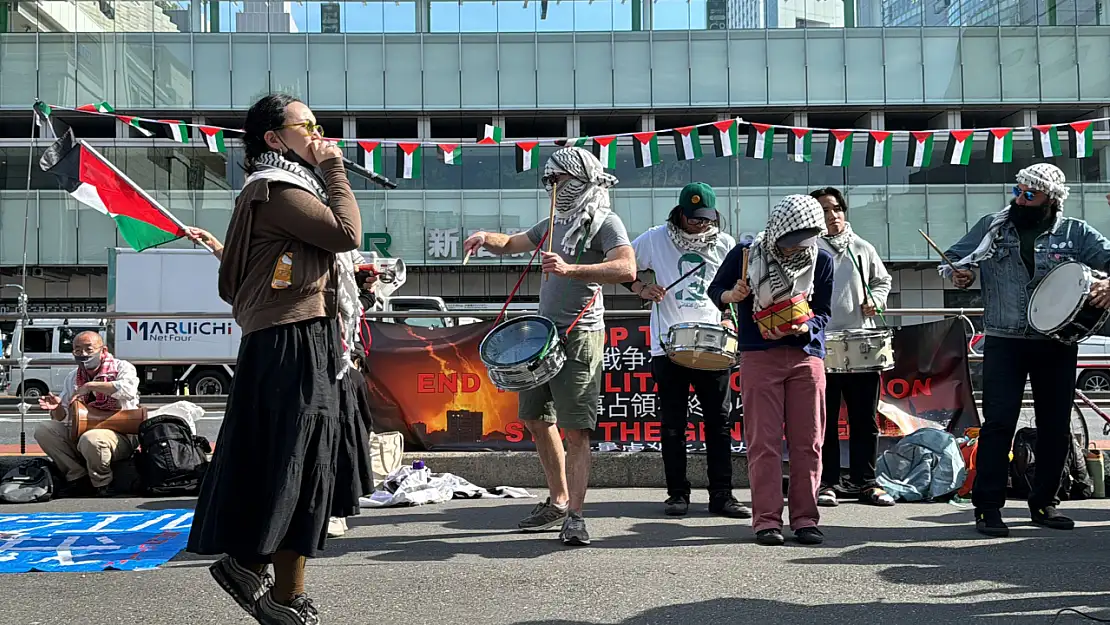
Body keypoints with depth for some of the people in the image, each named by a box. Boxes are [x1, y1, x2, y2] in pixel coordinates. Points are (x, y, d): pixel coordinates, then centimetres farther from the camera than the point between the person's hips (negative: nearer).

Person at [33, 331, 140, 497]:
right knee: (43, 430, -11)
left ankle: (102, 484, -9)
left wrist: (91, 386, -23)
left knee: (91, 439, -37)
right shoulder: (73, 377, 13)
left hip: (121, 436, -6)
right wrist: (57, 408, -7)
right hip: (80, 434, 7)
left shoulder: (121, 367, -4)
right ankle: (78, 477, -7)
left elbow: (128, 389, -29)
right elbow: (63, 417, 17)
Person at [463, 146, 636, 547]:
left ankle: (575, 516, -4)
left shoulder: (605, 221, -7)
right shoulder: (555, 222, 18)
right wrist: (487, 238, 6)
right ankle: (558, 502, 27)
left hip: (580, 337, -9)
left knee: (575, 430, -9)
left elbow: (627, 269, -23)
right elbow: (512, 244, 29)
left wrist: (571, 269, -31)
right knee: (536, 419, 15)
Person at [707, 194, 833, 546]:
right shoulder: (746, 254, -3)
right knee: (763, 442, -2)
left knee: (808, 441, 3)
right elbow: (715, 289, 10)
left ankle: (805, 519, 12)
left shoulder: (822, 262, 2)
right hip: (759, 356, -2)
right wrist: (729, 296, -13)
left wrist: (802, 328, -16)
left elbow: (823, 313, 6)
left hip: (807, 355, 2)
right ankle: (767, 520, 4)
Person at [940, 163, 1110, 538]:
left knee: (1056, 427, 9)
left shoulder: (1075, 233, 5)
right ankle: (988, 507, -3)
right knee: (998, 422, -8)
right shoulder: (991, 227, 6)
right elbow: (951, 259, 10)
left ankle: (1044, 503, 24)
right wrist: (959, 275, -13)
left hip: (1057, 343, 2)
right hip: (1004, 342, -2)